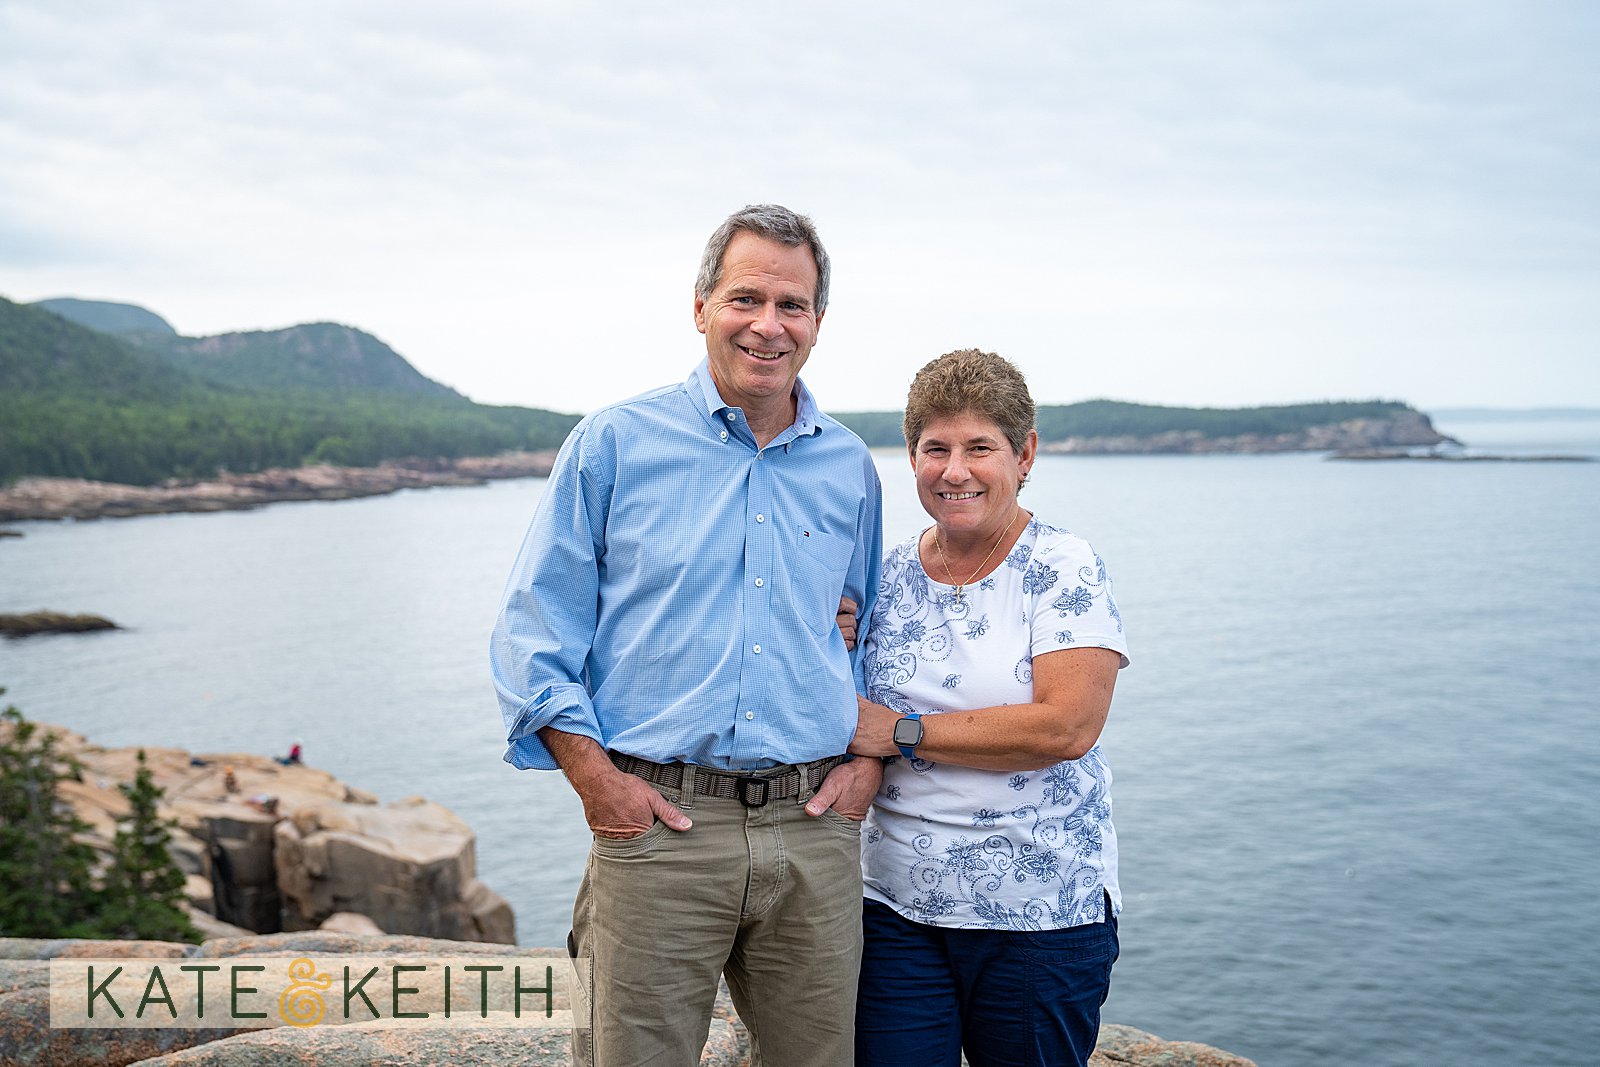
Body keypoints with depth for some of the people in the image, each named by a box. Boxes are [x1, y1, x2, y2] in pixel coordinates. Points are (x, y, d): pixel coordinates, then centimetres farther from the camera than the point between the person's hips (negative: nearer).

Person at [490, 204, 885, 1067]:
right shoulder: (615, 444, 1)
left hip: (813, 828, 3)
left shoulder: (849, 468, 10)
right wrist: (594, 776, -9)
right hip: (657, 823, -3)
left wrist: (870, 757, 4)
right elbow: (533, 630, 0)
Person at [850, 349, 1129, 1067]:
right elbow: (853, 722, 14)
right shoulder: (888, 576, 6)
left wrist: (904, 733, -15)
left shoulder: (1063, 569, -7)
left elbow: (1067, 726, -19)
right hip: (898, 909, 3)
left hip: (1042, 914, -3)